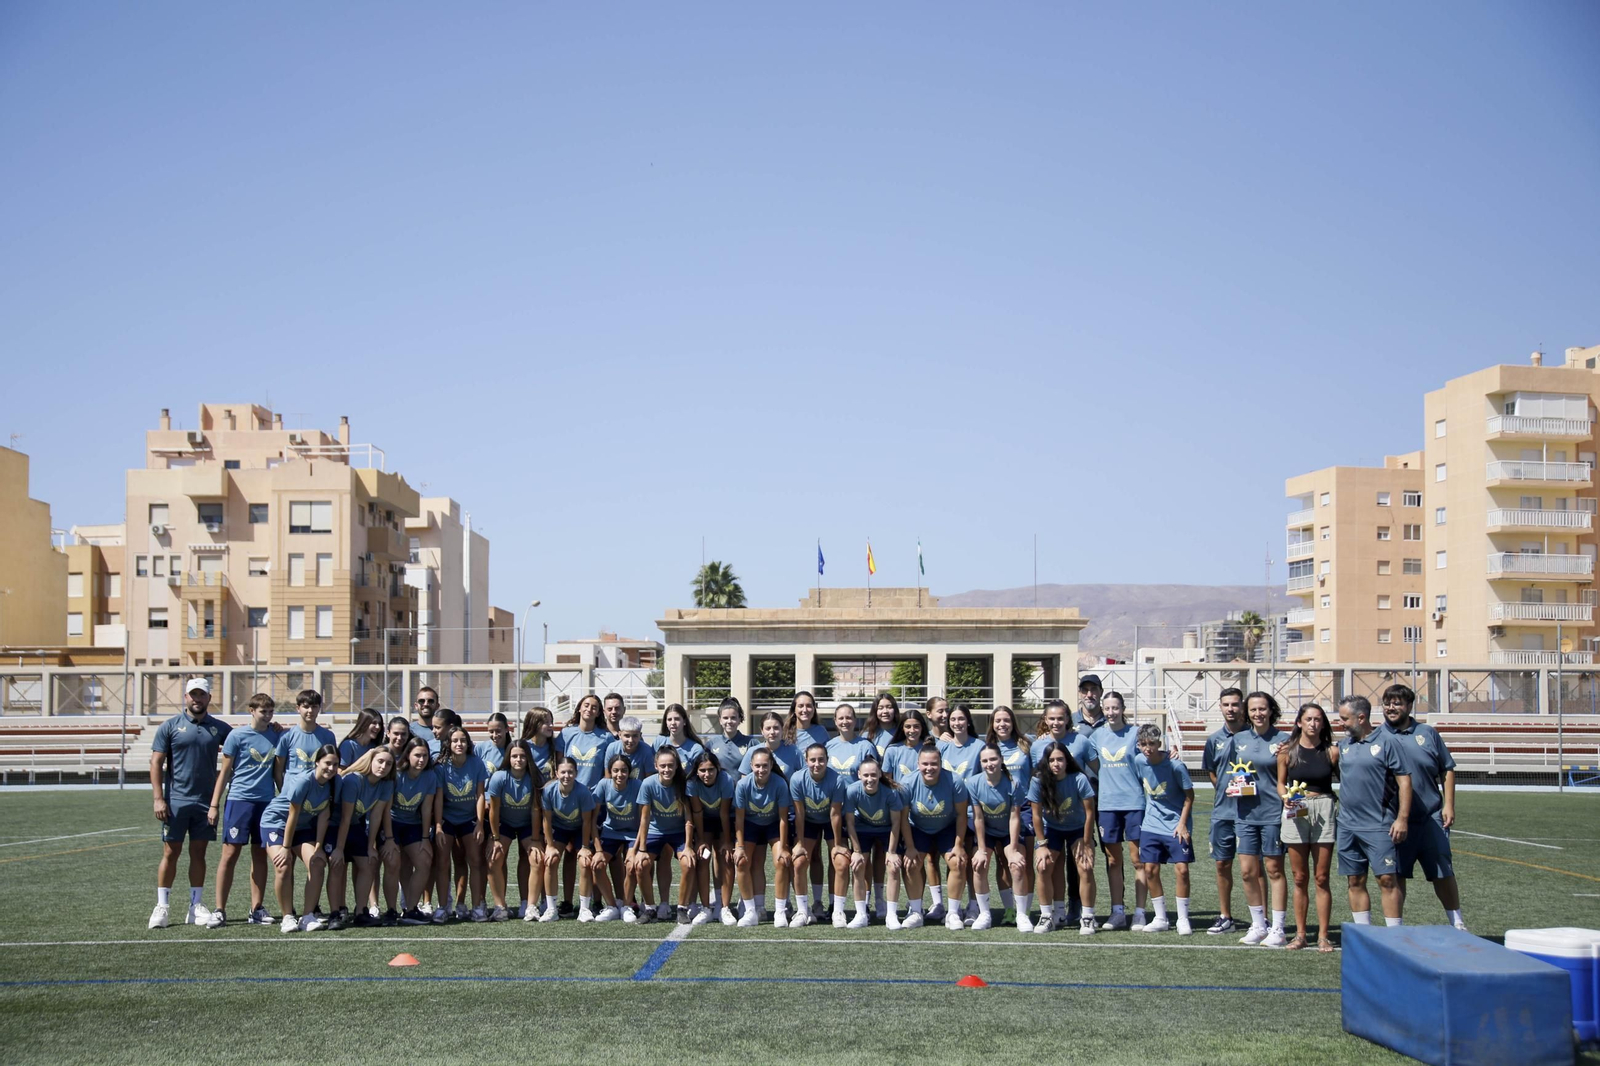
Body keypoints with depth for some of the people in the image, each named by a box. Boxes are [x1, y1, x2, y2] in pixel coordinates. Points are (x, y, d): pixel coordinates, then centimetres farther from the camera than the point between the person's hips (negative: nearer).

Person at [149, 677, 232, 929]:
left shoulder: (219, 728, 8)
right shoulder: (170, 726, 0)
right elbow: (156, 763, -2)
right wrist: (158, 798, -9)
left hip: (205, 802, 2)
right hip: (175, 801, -2)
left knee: (198, 854, 7)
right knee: (170, 853, 1)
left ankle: (195, 907, 13)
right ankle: (162, 907, 8)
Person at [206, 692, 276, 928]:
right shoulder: (237, 736, -3)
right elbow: (225, 772, 0)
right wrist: (214, 804, -2)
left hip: (266, 802, 4)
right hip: (239, 800, -4)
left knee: (260, 856, 8)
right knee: (230, 854, -5)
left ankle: (257, 910, 14)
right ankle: (219, 911, 0)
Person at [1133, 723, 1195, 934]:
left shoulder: (1175, 765, -17)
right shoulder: (1139, 761, -4)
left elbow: (1189, 796, -9)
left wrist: (1182, 824, -13)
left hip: (1176, 826, -4)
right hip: (1151, 825, 4)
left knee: (1181, 869, -9)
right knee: (1150, 870, 3)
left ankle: (1183, 919, 4)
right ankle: (1160, 919, 15)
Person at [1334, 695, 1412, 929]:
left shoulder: (1387, 741, -5)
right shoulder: (1344, 744, 12)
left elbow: (1404, 780, -7)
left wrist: (1402, 818, -12)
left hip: (1379, 826, -6)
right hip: (1348, 825, 6)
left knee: (1387, 879, -7)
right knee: (1355, 882, 8)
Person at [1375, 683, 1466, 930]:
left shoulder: (1427, 733, 7)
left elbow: (1447, 770, 10)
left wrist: (1448, 805, 2)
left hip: (1431, 817, 1)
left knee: (1443, 873, 6)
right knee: (1396, 876, 4)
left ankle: (1457, 923, 21)